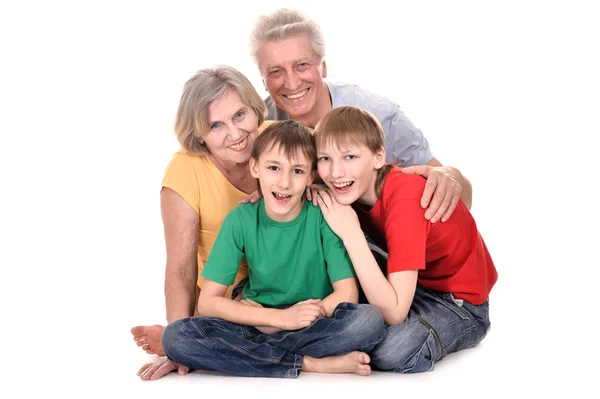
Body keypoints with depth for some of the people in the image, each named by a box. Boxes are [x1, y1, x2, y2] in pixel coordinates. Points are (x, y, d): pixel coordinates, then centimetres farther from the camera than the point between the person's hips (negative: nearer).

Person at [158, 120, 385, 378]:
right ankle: (310, 364, -23)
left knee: (369, 320, -32)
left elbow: (347, 294, -12)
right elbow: (207, 302, -8)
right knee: (176, 336, -25)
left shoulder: (322, 216, -11)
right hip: (257, 327, 2)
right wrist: (281, 316, -20)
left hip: (317, 328, -2)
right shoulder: (240, 220, -7)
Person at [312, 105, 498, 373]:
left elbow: (394, 313, -33)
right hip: (413, 284, 7)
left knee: (392, 350, -33)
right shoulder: (356, 187, -9)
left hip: (460, 301, -7)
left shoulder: (405, 200, -30)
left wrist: (350, 232, -34)